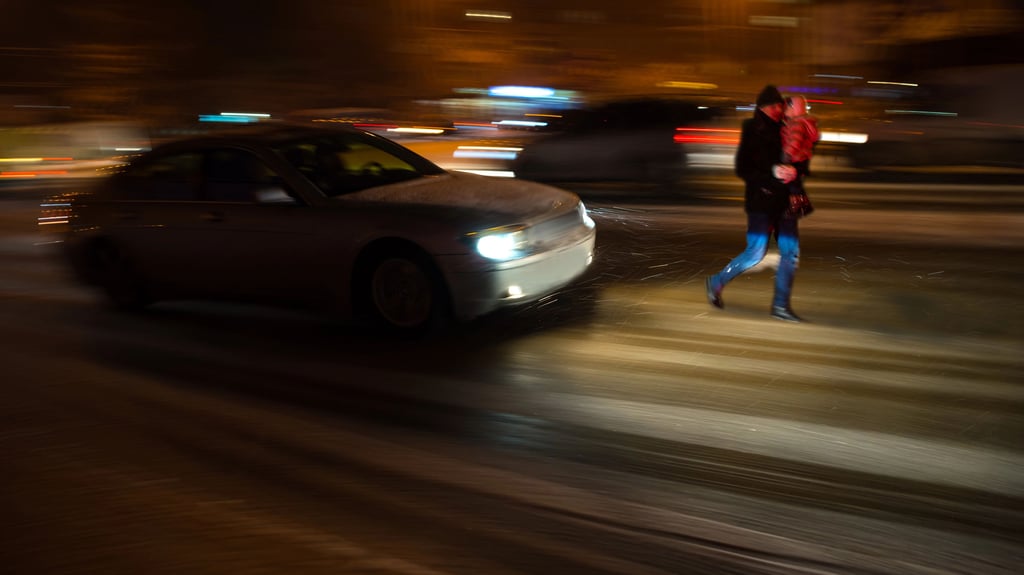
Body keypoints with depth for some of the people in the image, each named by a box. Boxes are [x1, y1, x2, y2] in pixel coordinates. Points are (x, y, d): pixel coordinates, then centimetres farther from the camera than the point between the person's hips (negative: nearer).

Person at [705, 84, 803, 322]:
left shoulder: (784, 131, 9)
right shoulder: (752, 133, -6)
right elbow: (742, 170, -10)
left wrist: (793, 173, -7)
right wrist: (772, 172, -21)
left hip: (783, 200, 6)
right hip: (760, 199, -6)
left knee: (791, 251, 1)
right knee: (756, 253, -8)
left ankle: (781, 305, 9)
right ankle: (717, 282, 14)